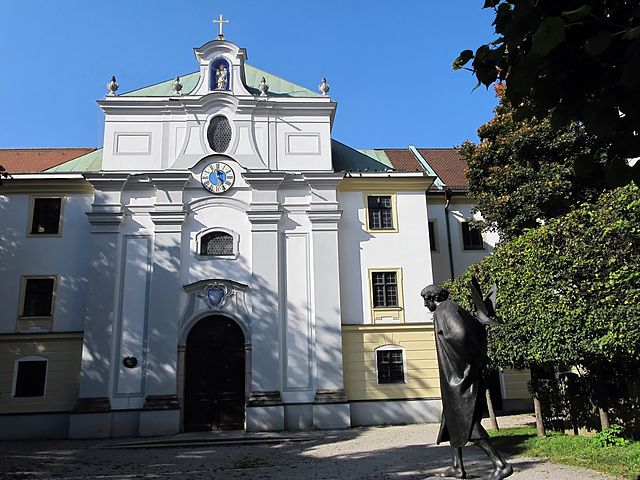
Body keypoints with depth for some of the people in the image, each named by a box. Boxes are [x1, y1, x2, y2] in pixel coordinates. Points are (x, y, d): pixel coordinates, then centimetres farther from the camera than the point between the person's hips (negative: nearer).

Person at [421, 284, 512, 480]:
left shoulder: (443, 311, -14)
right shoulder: (454, 308, 16)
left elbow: (460, 334, -31)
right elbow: (480, 327, 26)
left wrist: (475, 358, -17)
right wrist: (479, 355, 17)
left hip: (458, 374, -10)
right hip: (459, 374, 10)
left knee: (465, 421, -9)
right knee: (452, 417, 15)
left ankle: (501, 464, -11)